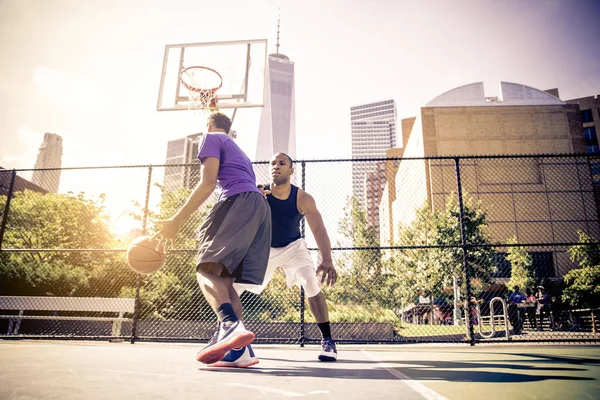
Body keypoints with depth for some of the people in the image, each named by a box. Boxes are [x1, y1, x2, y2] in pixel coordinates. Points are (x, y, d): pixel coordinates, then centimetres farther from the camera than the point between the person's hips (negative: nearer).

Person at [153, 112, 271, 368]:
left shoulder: (212, 138, 11)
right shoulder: (238, 152, 38)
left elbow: (207, 183, -5)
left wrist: (176, 221, -8)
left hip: (239, 201, -8)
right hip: (260, 208, 8)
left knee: (207, 269, -18)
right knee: (224, 279, 2)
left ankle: (231, 326, -42)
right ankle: (238, 348, -11)